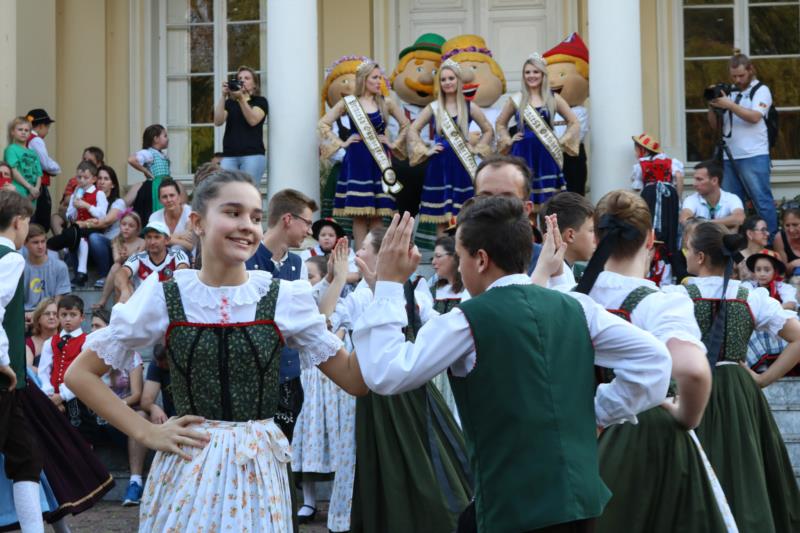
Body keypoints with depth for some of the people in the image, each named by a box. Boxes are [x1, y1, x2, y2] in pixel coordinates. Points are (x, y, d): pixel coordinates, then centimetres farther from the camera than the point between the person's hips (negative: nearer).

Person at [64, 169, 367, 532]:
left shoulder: (285, 298, -2)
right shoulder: (164, 297, -4)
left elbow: (355, 380, -3)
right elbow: (80, 374, 3)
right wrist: (146, 433, -5)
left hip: (258, 467, 1)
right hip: (188, 465, -1)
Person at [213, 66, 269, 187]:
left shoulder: (260, 101, 10)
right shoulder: (229, 103, 17)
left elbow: (253, 120, -8)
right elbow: (218, 121, 1)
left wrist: (241, 98, -16)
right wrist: (223, 96, -5)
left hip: (253, 155, -2)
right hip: (229, 156, 3)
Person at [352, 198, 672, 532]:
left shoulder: (469, 320, -11)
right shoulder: (575, 307, 5)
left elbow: (384, 375, -12)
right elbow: (653, 357, 5)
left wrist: (388, 284, -6)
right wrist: (600, 415, 10)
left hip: (514, 506, -6)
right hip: (582, 495, 7)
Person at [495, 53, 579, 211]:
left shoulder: (553, 99, 5)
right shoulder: (516, 100, 6)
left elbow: (574, 122, 11)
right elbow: (500, 123, 19)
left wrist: (561, 141, 2)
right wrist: (508, 140, 6)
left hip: (546, 154, 0)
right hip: (523, 154, 0)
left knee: (546, 201, 0)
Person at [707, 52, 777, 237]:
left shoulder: (761, 90, 2)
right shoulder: (728, 92, 15)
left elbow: (754, 117, -14)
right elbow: (715, 124, 17)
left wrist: (729, 105, -17)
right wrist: (713, 107, -2)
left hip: (754, 157, -5)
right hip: (729, 158, 5)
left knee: (762, 199, -6)